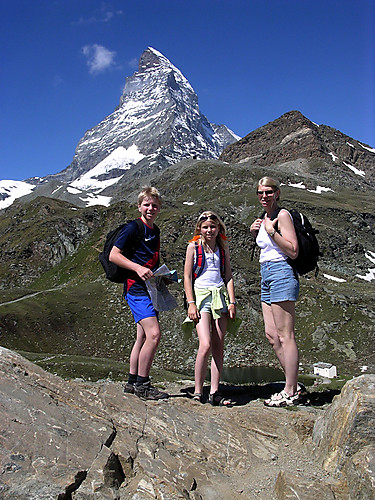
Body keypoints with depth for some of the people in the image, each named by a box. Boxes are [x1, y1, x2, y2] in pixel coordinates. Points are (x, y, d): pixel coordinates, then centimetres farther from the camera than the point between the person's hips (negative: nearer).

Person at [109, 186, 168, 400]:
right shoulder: (133, 228, -7)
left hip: (150, 288, 9)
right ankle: (142, 384, -4)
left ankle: (133, 381, 22)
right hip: (136, 288, -9)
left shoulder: (155, 231, 17)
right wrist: (138, 268, -20)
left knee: (144, 337, 11)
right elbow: (113, 255, -10)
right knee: (154, 334, -16)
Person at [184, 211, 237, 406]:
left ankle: (214, 393, 11)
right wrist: (191, 303, -7)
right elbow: (187, 276, 0)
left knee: (218, 347, 3)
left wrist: (232, 302, 4)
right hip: (200, 296, -4)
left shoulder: (223, 247, 13)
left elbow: (228, 276, 13)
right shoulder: (193, 246, 3)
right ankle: (197, 392, -2)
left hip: (220, 296, 4)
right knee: (205, 345, -15)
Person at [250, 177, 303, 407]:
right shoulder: (265, 218, 18)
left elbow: (293, 251, -16)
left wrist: (271, 231, -16)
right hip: (267, 275, 10)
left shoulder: (282, 215, -8)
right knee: (271, 334, 9)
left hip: (281, 273, -10)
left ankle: (291, 392, 4)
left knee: (285, 335, -5)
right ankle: (293, 385, 19)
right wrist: (256, 234, 12)